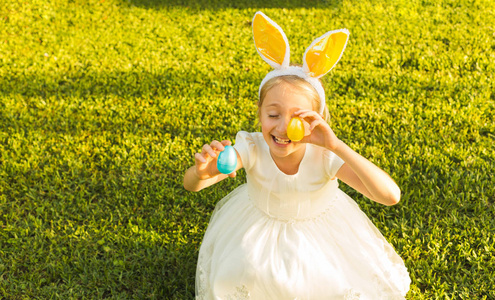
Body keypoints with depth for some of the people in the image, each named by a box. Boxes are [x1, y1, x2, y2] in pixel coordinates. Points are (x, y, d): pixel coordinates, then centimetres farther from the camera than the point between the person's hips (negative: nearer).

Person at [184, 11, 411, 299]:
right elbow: (190, 184, -37)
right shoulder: (252, 149, -31)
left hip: (317, 223, -1)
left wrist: (337, 146, -52)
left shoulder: (325, 157, -34)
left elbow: (391, 196, -45)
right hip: (259, 222, 1)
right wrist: (203, 173, -64)